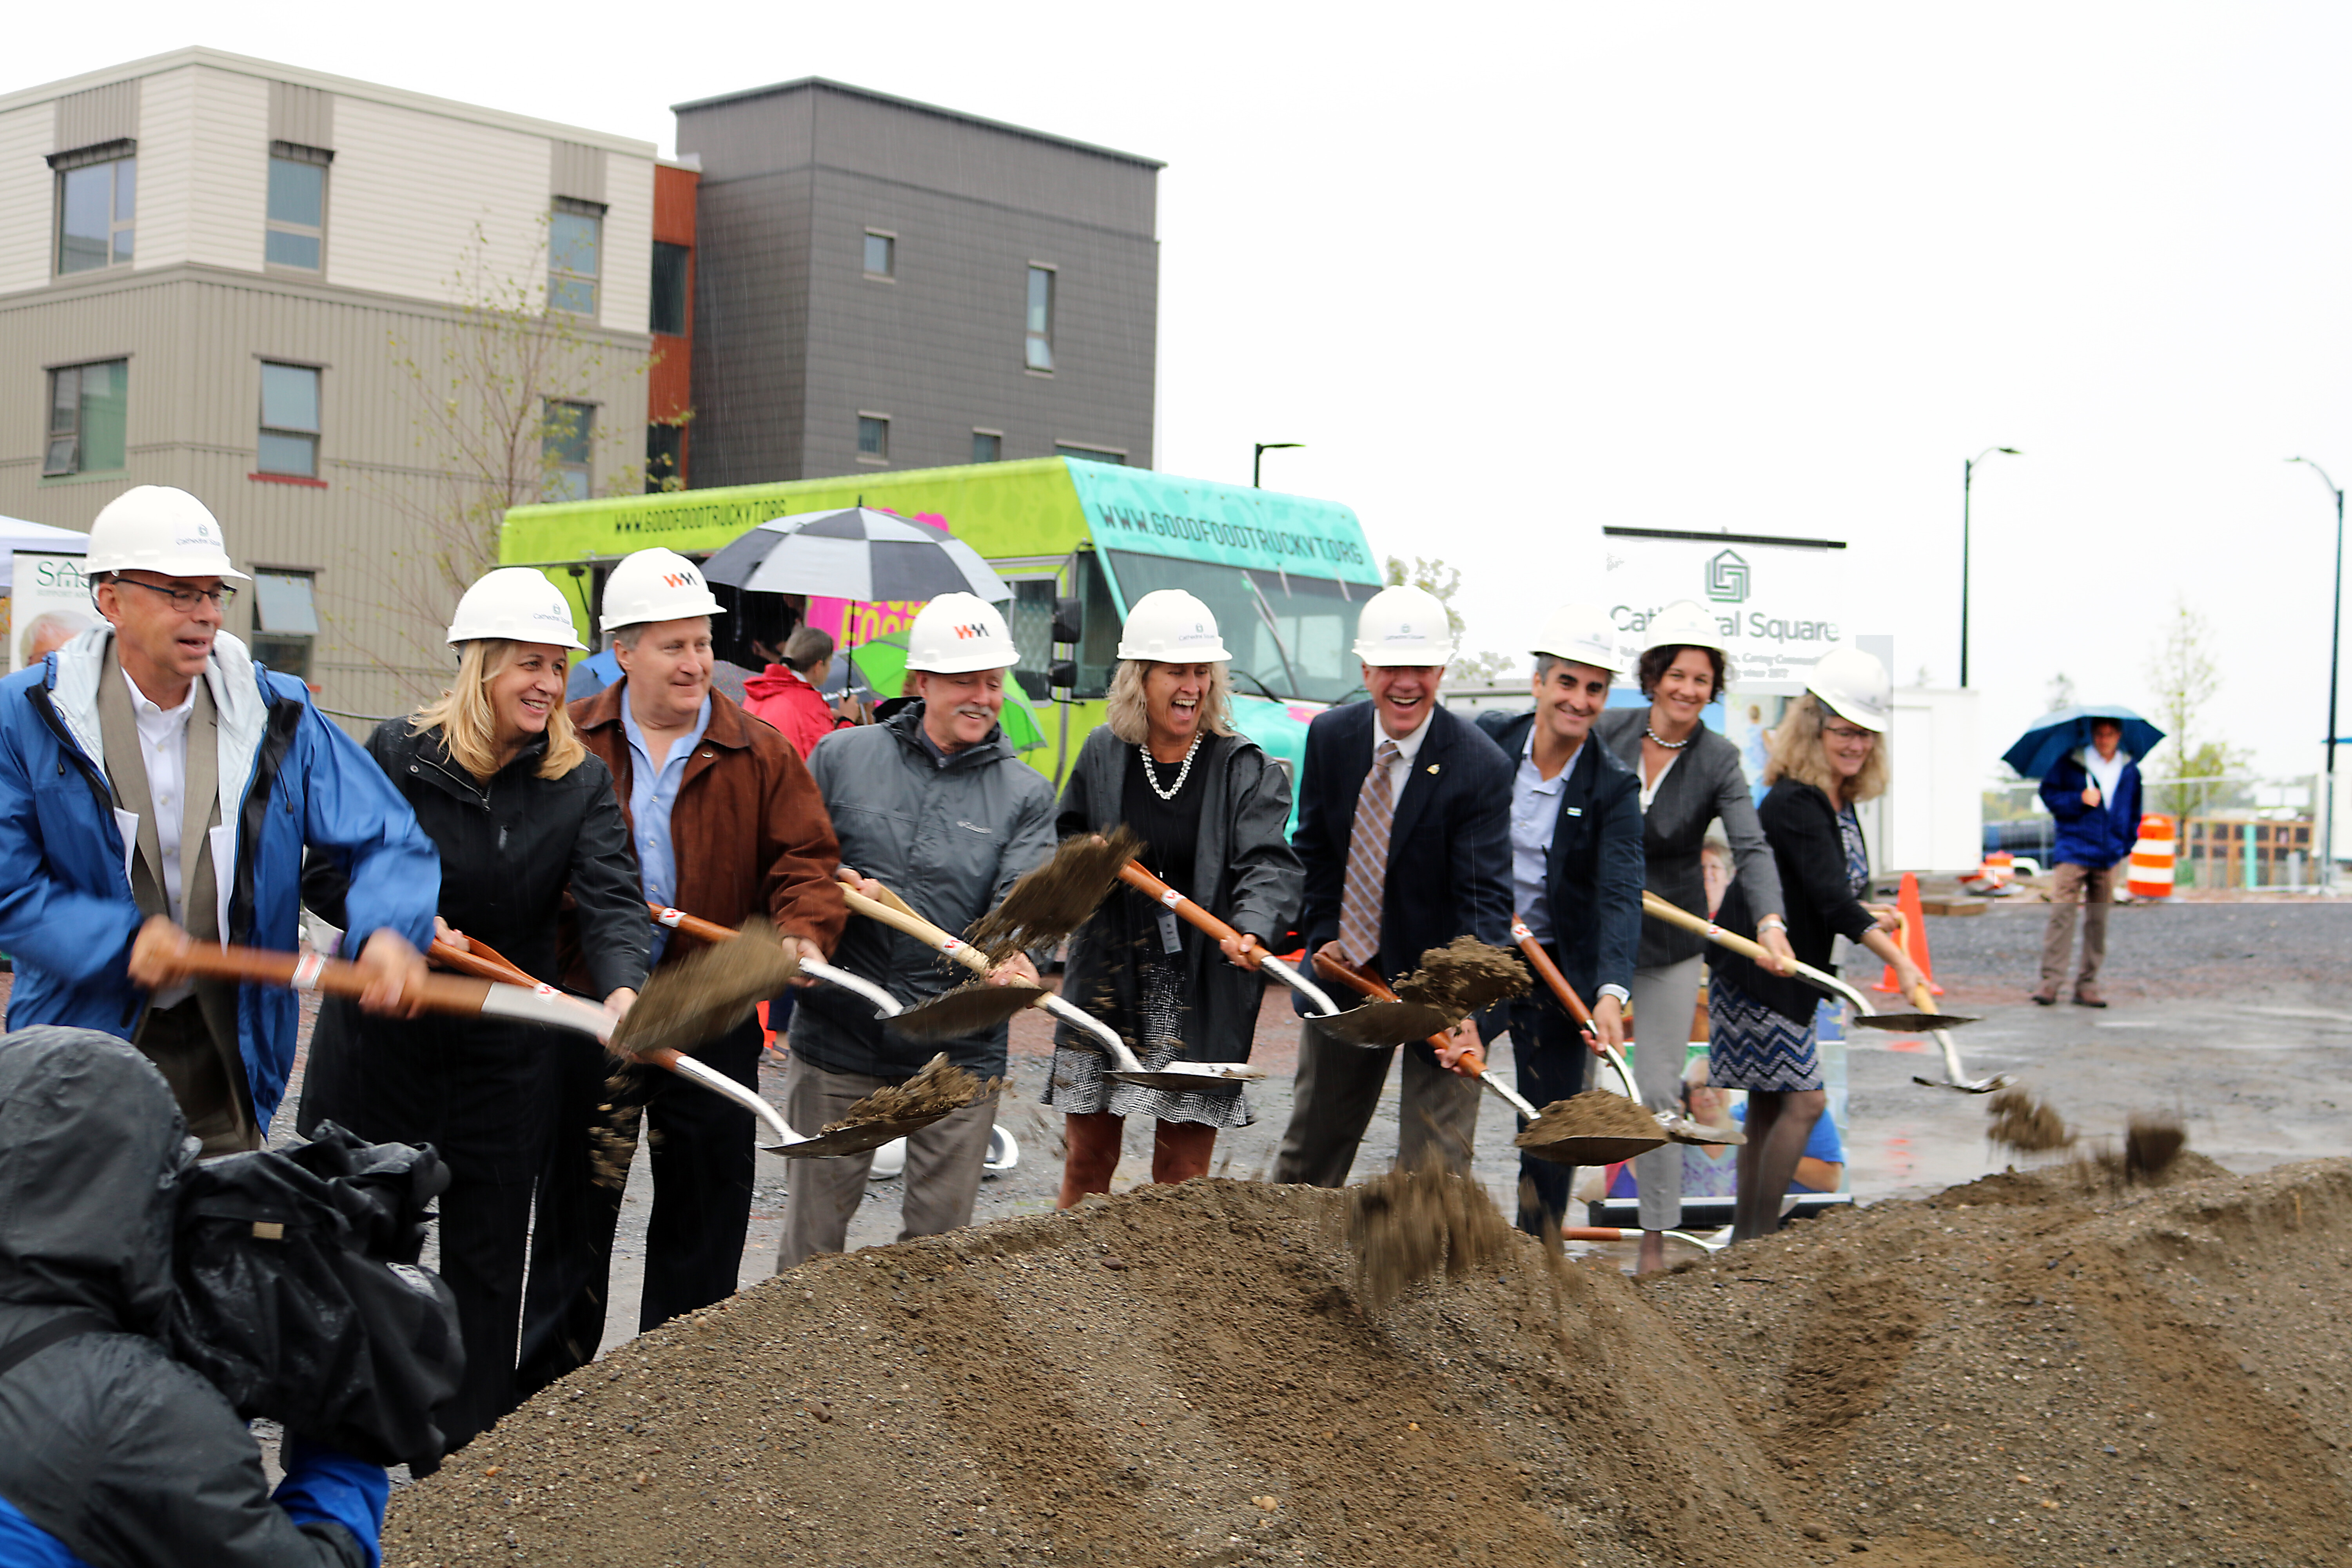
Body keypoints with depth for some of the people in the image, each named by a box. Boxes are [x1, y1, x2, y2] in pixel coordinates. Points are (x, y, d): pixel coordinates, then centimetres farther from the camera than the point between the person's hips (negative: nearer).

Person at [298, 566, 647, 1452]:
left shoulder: (580, 782, -1)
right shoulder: (399, 753, -5)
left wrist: (623, 987, -34)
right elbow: (324, 873, -1)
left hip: (509, 1053, 1)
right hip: (381, 1037, -1)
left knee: (487, 1261, 8)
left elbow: (610, 899, -15)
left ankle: (468, 1457, 19)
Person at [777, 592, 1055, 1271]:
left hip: (960, 1049, 0)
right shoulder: (842, 756, 4)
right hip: (838, 1037, 0)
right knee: (814, 1228, 9)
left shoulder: (1026, 794, 4)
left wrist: (1014, 958, -32)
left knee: (940, 1235, 9)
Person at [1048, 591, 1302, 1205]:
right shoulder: (1103, 755, 5)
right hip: (1107, 982, 3)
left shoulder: (1246, 768, -4)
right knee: (1088, 1159, 12)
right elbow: (1065, 843, 19)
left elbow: (1269, 862, -16)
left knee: (1183, 1171, 2)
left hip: (1202, 995, -3)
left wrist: (1251, 930, -36)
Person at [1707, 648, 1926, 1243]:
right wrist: (1898, 960, -40)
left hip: (1790, 975, 10)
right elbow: (1829, 897, -32)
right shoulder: (1793, 804, -22)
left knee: (1769, 1104, 12)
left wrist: (1870, 917, 0)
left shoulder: (1840, 804, 7)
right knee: (1803, 1100, -11)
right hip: (1757, 975, -10)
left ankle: (1745, 1238, 19)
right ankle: (1763, 1240, -5)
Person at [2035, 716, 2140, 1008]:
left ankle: (2087, 986, 7)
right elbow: (2049, 794, 2)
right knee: (2061, 913, -12)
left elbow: (2134, 813, 22)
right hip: (2074, 852, -3)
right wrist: (2079, 800, -13)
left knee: (2099, 921, 2)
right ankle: (2051, 981, -10)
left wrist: (2127, 847, 13)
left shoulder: (2130, 772, 13)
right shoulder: (2071, 765, 2)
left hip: (2109, 858, 3)